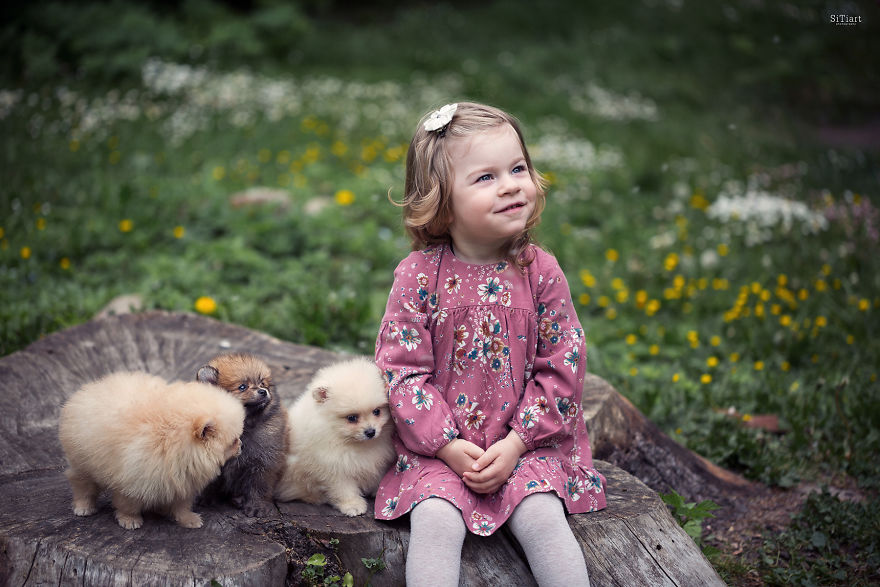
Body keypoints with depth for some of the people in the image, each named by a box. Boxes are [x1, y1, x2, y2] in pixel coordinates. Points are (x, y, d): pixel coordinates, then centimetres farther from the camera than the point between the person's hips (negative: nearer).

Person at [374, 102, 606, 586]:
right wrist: (447, 445, -14)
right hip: (440, 447, -1)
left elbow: (562, 366, -3)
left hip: (526, 444, 1)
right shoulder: (419, 274, -10)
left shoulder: (540, 271, -5)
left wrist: (516, 443, -10)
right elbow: (402, 368, -8)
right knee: (434, 520, -21)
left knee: (542, 519, -17)